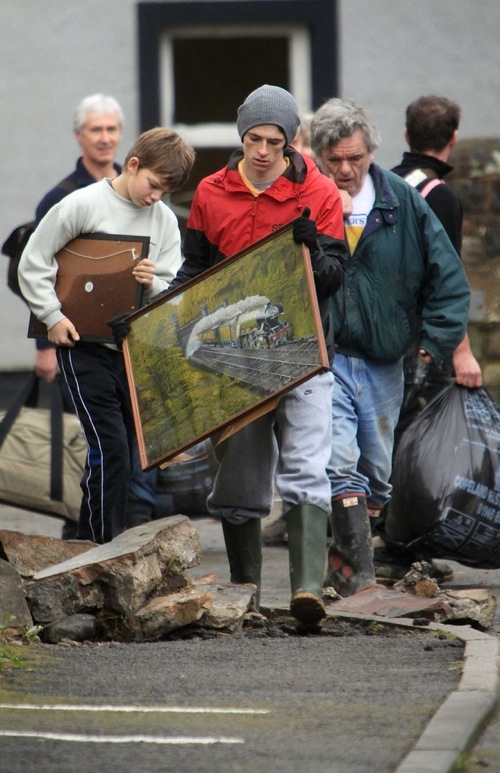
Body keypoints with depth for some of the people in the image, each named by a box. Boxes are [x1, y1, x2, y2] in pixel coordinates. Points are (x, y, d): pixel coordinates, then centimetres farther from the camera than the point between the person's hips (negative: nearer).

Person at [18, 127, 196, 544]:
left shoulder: (164, 219, 5)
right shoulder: (82, 205, -7)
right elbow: (32, 265, -3)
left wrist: (154, 283, -15)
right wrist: (53, 316, -11)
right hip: (85, 344, -5)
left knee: (131, 451, 6)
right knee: (110, 447, -13)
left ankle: (88, 541, 17)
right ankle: (105, 548, -6)